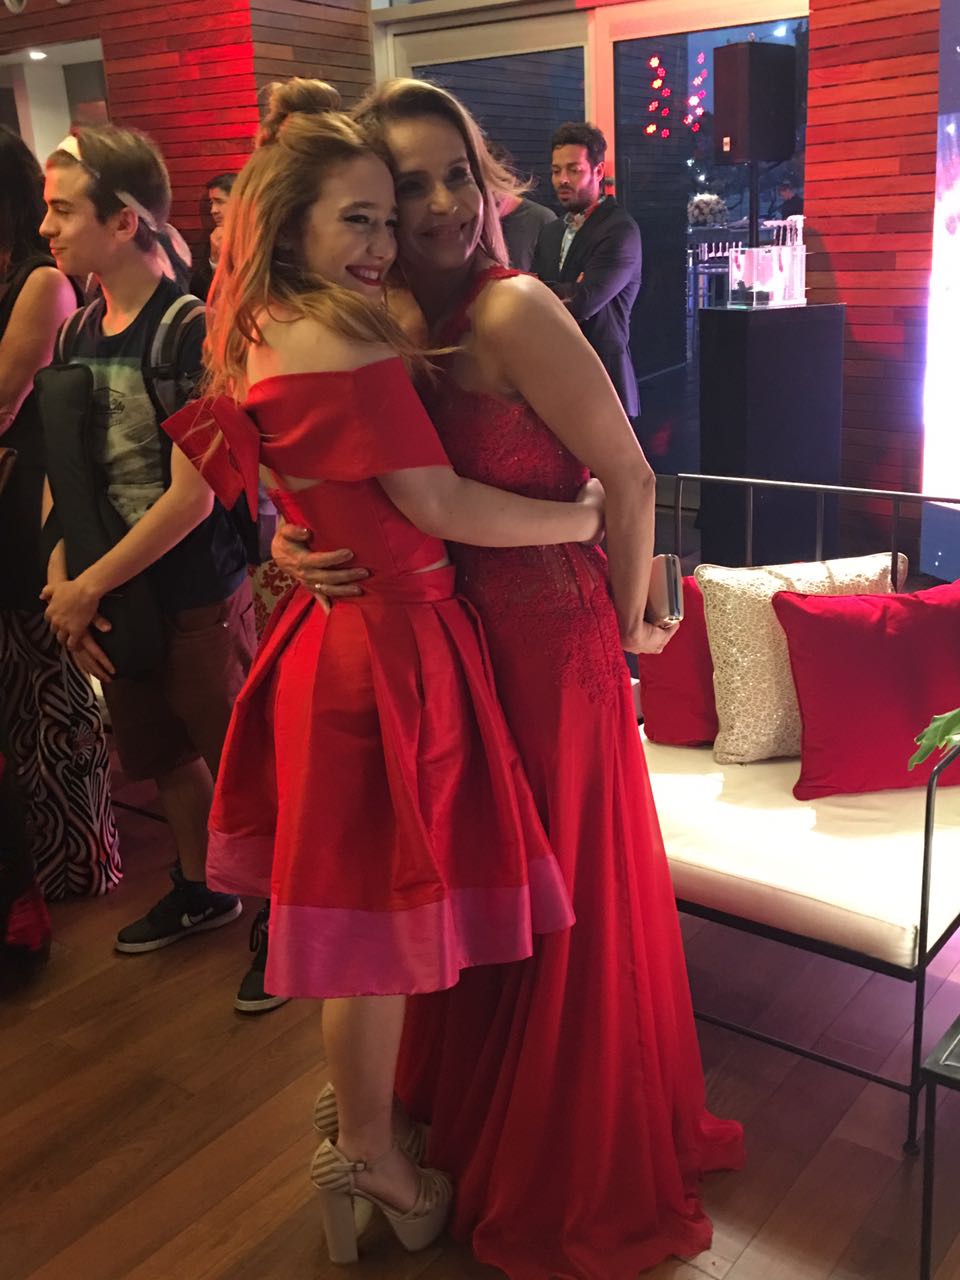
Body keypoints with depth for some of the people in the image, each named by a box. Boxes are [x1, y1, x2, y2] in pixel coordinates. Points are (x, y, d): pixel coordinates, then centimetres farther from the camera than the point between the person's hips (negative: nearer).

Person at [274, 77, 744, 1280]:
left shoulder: (511, 311, -16)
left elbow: (629, 479, -14)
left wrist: (626, 631, -4)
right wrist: (291, 549, -11)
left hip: (549, 640, -7)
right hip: (457, 639, 7)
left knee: (558, 898, 9)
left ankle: (572, 1179, 34)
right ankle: (478, 1124, 45)